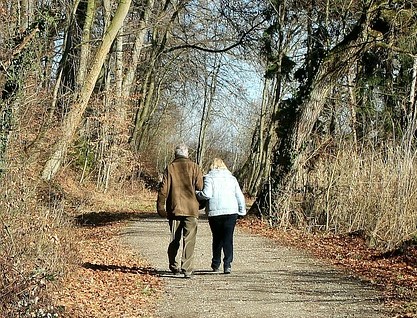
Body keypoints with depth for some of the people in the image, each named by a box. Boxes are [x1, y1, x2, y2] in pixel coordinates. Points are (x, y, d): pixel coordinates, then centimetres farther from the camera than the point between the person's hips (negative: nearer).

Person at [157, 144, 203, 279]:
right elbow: (200, 187, -3)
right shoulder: (194, 167, 1)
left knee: (174, 240, 14)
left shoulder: (170, 168, 2)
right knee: (189, 240, -3)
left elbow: (164, 189, -1)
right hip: (191, 209, -2)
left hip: (174, 209, 2)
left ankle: (174, 266, 22)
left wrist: (160, 207, 4)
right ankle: (187, 269, -10)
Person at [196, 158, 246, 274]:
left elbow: (207, 194, -14)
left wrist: (196, 194, 2)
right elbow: (240, 196, 12)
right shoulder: (231, 178, 12)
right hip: (231, 212, 2)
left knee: (217, 238, 13)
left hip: (215, 213, -2)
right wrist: (242, 210, 22)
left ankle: (216, 264, 23)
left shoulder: (209, 178, -1)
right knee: (228, 238, -1)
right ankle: (227, 264, -13)